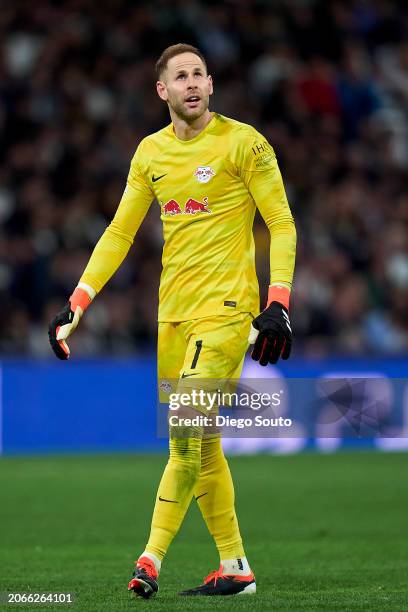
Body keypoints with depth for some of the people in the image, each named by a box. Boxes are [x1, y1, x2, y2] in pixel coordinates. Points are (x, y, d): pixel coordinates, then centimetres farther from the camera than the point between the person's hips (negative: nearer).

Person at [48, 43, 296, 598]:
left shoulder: (243, 142, -5)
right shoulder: (151, 152, 10)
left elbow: (282, 224, -5)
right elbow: (119, 233, 14)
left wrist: (278, 304, -15)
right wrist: (76, 305, 6)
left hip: (226, 307, -6)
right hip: (173, 310, 6)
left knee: (186, 432, -17)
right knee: (201, 446, 7)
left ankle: (152, 558, -16)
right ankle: (234, 567, 14)